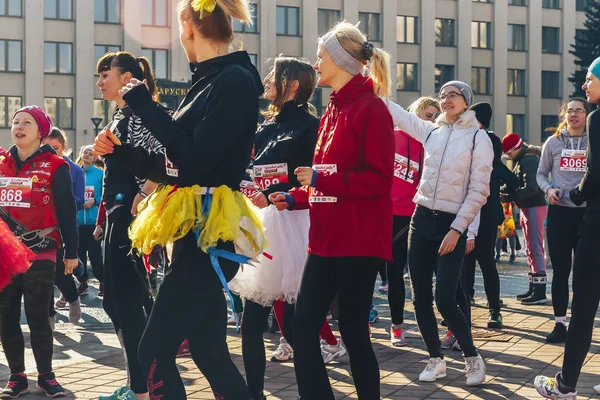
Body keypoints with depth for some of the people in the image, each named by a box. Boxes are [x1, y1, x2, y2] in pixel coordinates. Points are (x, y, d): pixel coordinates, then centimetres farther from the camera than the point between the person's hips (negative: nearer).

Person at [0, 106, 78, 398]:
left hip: (40, 253, -4)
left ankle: (46, 376, 14)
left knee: (37, 316, 1)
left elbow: (67, 212, 0)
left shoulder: (54, 166, -3)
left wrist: (71, 252, -1)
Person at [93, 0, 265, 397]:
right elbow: (175, 166, 19)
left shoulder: (235, 81, -13)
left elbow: (193, 161, -21)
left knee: (155, 353, -9)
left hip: (209, 235, -10)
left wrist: (146, 106, -15)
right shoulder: (208, 82, 16)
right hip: (196, 231, 10)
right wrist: (120, 150, 12)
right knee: (209, 352, 12)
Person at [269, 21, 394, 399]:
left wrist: (321, 178, -17)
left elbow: (379, 180, -17)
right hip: (325, 239, 8)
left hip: (358, 241, -8)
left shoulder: (370, 108, -10)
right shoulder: (332, 111, 15)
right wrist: (294, 198, 7)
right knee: (304, 328, 3)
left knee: (354, 332, 1)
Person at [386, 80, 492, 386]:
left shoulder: (478, 138, -5)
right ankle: (436, 359, 20)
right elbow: (397, 113, 17)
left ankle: (472, 357, 10)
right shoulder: (431, 131, 8)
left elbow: (479, 191, -8)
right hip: (422, 220, 5)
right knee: (420, 297, 4)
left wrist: (457, 230, -13)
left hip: (452, 225, -5)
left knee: (444, 300, -11)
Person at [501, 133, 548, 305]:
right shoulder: (520, 160, 14)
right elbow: (516, 182, 15)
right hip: (527, 208, 10)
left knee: (536, 248, -11)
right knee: (530, 249, 13)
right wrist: (505, 191, -4)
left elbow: (531, 188, -24)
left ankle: (540, 292, -11)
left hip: (534, 207, -10)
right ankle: (533, 288, 20)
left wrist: (507, 198, -23)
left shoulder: (529, 160, -17)